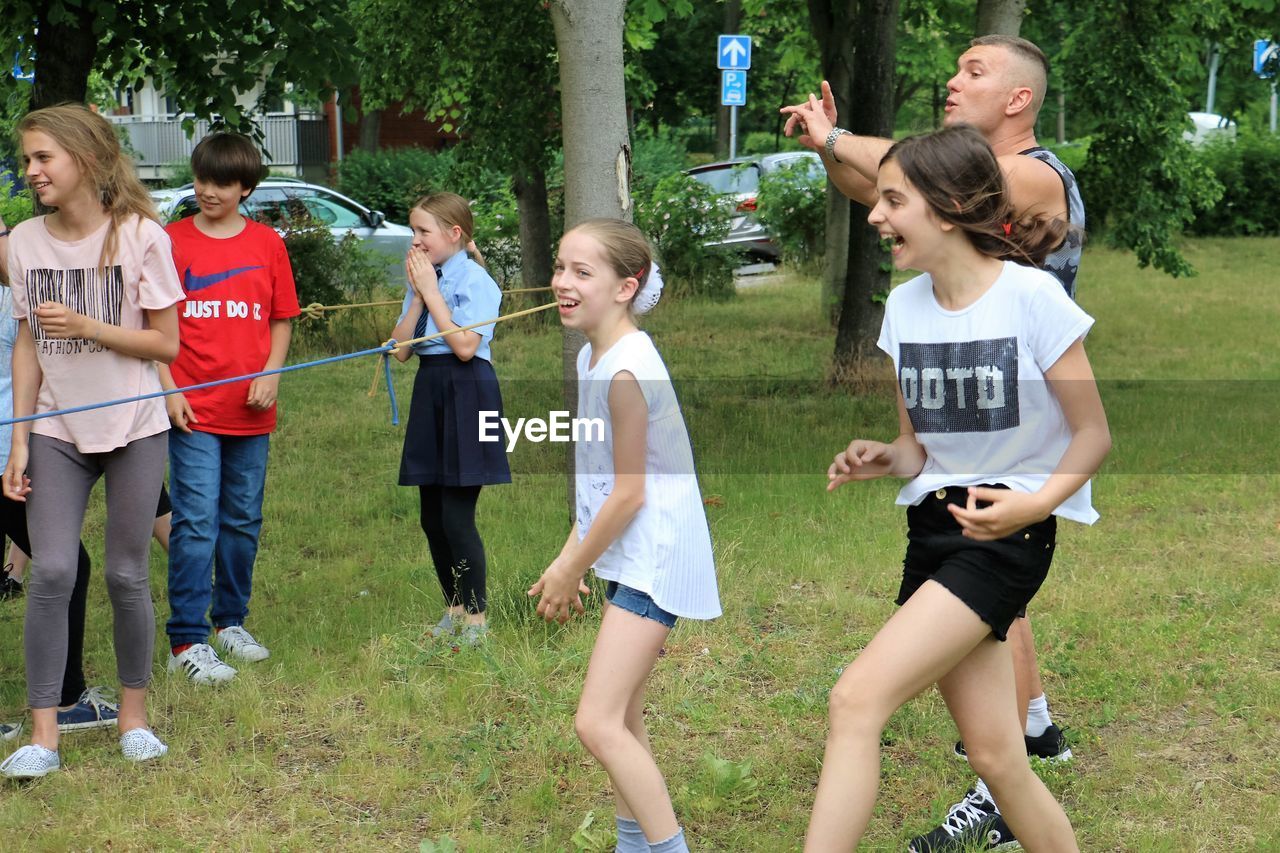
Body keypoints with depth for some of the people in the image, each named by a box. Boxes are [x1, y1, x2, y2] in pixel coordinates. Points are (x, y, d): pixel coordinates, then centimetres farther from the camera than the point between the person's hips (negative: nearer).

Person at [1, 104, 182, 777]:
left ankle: (134, 713, 19)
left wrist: (87, 327, -20)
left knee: (126, 574, 2)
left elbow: (166, 344, -7)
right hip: (57, 430, 2)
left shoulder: (139, 236, -9)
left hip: (133, 428, -2)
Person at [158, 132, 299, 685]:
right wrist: (168, 390, -9)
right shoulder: (171, 241, -1)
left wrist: (271, 375, -5)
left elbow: (281, 320, 11)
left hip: (251, 412, 3)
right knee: (196, 524, -7)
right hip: (193, 410, -3)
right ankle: (186, 640, -3)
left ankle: (231, 621, 27)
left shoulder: (267, 244, 6)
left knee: (243, 522, 12)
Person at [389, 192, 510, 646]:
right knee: (431, 516, 11)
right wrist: (417, 295, -5)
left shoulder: (476, 281, -9)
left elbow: (465, 345, -20)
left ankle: (475, 620, 3)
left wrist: (431, 291, -13)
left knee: (457, 516, -8)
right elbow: (401, 349, 6)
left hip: (466, 392, -8)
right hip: (429, 391, 8)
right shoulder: (422, 279, 11)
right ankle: (454, 609, 25)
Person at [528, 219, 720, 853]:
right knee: (621, 716, 20)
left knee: (597, 722, -14)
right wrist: (567, 560, 10)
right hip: (631, 560, 10)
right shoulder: (593, 357, 8)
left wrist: (569, 574, -10)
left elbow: (628, 493, -19)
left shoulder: (626, 371, -21)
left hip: (653, 562, -10)